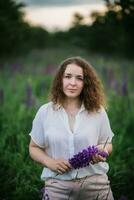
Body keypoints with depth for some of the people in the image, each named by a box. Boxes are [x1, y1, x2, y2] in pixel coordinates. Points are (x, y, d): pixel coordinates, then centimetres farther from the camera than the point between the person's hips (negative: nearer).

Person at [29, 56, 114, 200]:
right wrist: (50, 162, -11)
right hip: (58, 186, 0)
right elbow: (34, 148, 7)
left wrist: (102, 151, -12)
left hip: (95, 183, 1)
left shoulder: (98, 111, 0)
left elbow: (107, 144, 11)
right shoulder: (45, 112, 0)